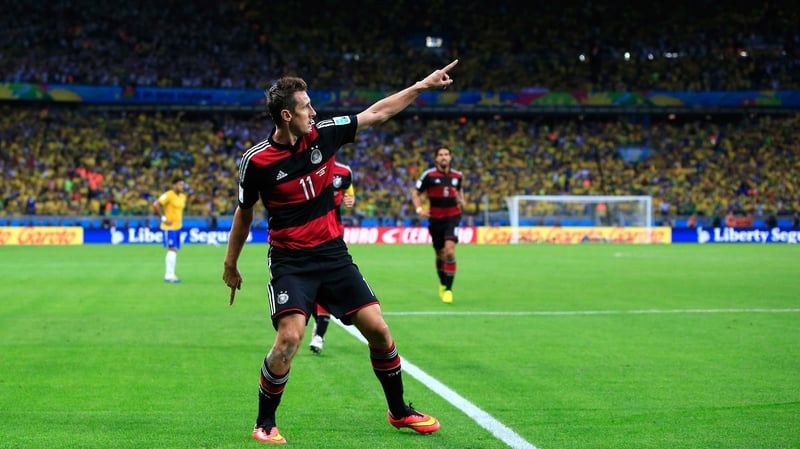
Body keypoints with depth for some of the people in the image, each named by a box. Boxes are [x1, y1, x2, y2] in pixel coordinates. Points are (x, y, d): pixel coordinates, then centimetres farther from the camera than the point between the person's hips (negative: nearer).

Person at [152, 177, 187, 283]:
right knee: (172, 249, -12)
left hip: (177, 226, 8)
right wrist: (163, 218, -19)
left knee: (175, 250, 9)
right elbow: (155, 204, -20)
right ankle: (169, 275, -9)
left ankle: (169, 275, 15)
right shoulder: (168, 195, -14)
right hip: (169, 227, -8)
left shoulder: (183, 196, 11)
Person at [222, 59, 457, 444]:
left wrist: (422, 86, 8)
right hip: (290, 261, -4)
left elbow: (376, 113, 8)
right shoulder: (257, 161, -12)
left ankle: (399, 411, 21)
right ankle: (264, 424, -2)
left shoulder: (324, 134, -3)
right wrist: (230, 263, 11)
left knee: (377, 329, 1)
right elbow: (244, 212, 3)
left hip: (333, 254, 4)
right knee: (290, 337, -22)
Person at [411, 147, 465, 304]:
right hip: (435, 219, 0)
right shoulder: (429, 175, -4)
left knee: (450, 250, -18)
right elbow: (415, 193, 2)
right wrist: (419, 209, -13)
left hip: (453, 216, 0)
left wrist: (461, 200, 7)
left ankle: (448, 289, -16)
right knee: (440, 254, 10)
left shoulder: (457, 175, 6)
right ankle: (442, 284, 36)